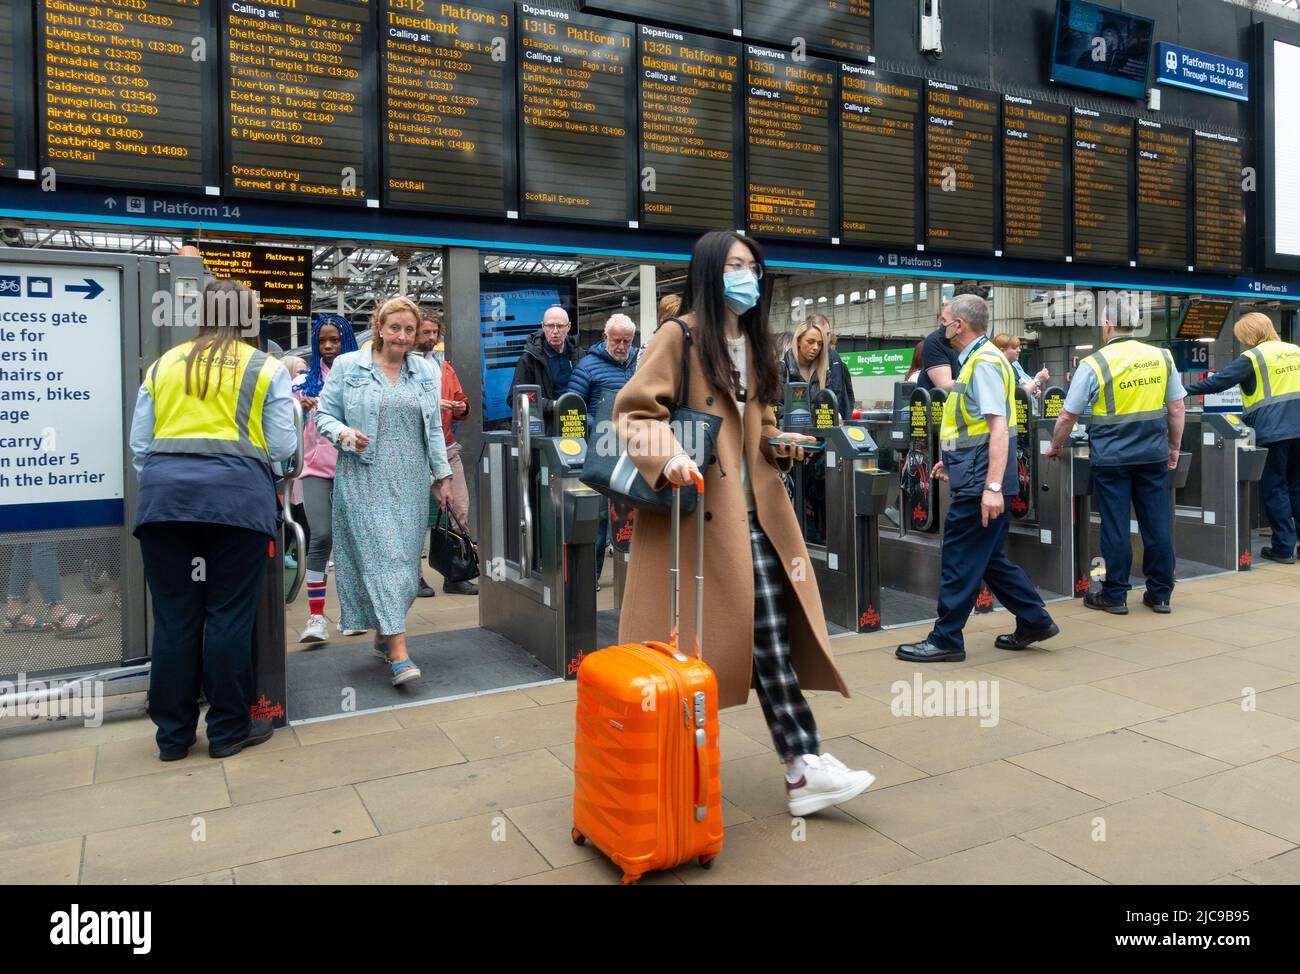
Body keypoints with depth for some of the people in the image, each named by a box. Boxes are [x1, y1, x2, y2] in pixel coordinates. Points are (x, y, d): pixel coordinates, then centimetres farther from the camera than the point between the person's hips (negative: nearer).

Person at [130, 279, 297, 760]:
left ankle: (173, 734, 19)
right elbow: (282, 448, 2)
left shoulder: (162, 366, 15)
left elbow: (139, 444, 14)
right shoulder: (266, 368, 5)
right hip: (237, 494, -3)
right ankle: (228, 730, 13)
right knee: (229, 616, 4)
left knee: (173, 617, 9)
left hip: (163, 491, 3)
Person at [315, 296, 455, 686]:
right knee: (382, 555, -11)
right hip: (364, 477, -4)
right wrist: (343, 433, -16)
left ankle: (383, 635, 23)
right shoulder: (347, 366, 3)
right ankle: (399, 653, -14)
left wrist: (443, 474, 12)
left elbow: (434, 429, 15)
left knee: (404, 557, 5)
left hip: (410, 479, 4)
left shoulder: (427, 371, 12)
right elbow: (324, 414, 5)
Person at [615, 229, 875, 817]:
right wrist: (668, 457, -27)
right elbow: (633, 410, -10)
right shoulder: (678, 336, -5)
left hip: (751, 510, 6)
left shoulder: (753, 343, 18)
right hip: (694, 508, -6)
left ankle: (803, 767, 2)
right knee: (684, 641, 5)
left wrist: (778, 443, 6)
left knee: (772, 636, -1)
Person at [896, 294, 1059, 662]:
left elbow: (999, 426, -24)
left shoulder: (985, 363, -15)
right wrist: (953, 459, 28)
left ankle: (945, 640, 7)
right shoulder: (976, 359, 16)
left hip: (980, 479, -10)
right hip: (976, 476, 10)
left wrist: (993, 486, -29)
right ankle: (1034, 621, 25)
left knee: (961, 561, -2)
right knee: (988, 557, 17)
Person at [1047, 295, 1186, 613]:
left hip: (1111, 458, -3)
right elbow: (1176, 410, 7)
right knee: (1157, 524, 10)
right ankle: (1160, 594, 20)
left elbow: (1067, 417, -6)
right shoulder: (1162, 357, 2)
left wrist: (1055, 447, 10)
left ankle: (1115, 596, 13)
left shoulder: (1094, 364, -9)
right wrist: (1174, 448, 19)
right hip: (1153, 455, 4)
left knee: (1115, 527, 5)